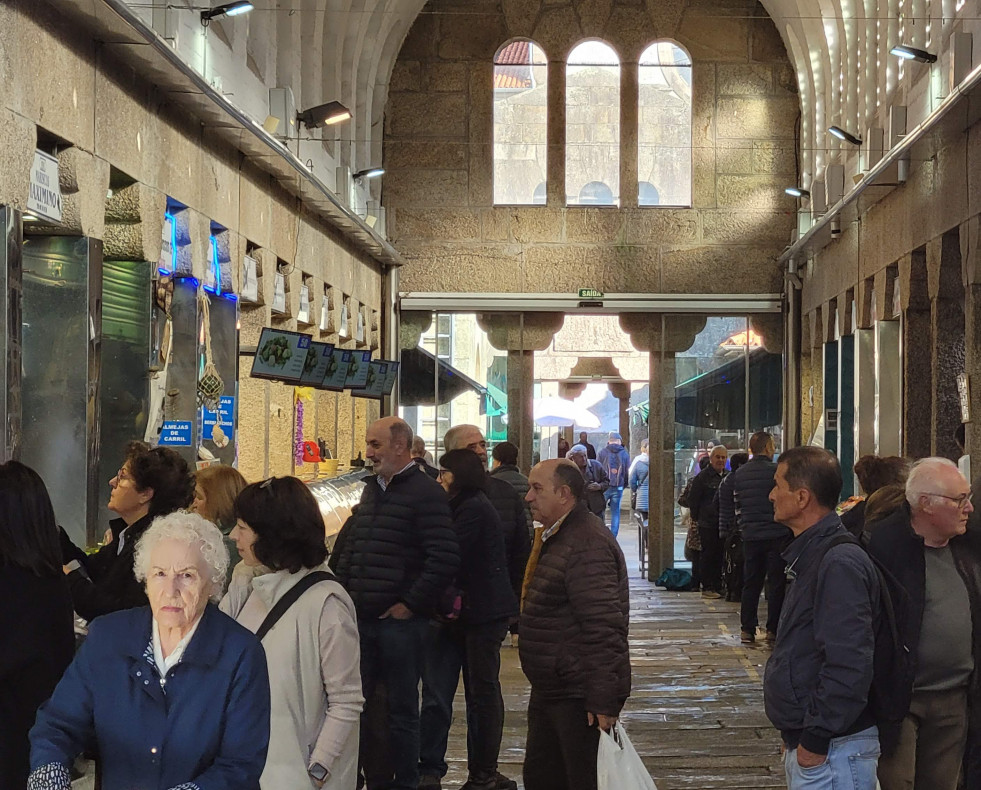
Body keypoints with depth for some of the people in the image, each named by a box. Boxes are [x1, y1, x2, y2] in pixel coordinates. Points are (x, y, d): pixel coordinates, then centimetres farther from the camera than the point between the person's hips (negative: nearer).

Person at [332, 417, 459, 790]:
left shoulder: (425, 492, -11)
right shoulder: (372, 489, 14)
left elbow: (444, 559, -18)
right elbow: (349, 546, 23)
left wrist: (410, 605, -15)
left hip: (399, 620, -8)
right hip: (362, 618, 8)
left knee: (401, 709, 3)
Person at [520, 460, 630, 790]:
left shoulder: (587, 544, -21)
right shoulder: (554, 537, 14)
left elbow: (603, 627, -26)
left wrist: (602, 702, -27)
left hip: (579, 698, -10)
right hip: (551, 689, 10)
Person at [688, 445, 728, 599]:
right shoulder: (703, 477, -6)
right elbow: (693, 499, -4)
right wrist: (697, 518, -3)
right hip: (708, 524, -6)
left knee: (720, 555, 8)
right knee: (708, 555, -3)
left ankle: (717, 586, 15)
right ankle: (707, 588, 1)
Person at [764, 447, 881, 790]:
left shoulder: (839, 564, -21)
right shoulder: (812, 555, 13)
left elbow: (849, 664, -27)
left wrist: (816, 739, -21)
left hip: (832, 748, -10)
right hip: (804, 738, 10)